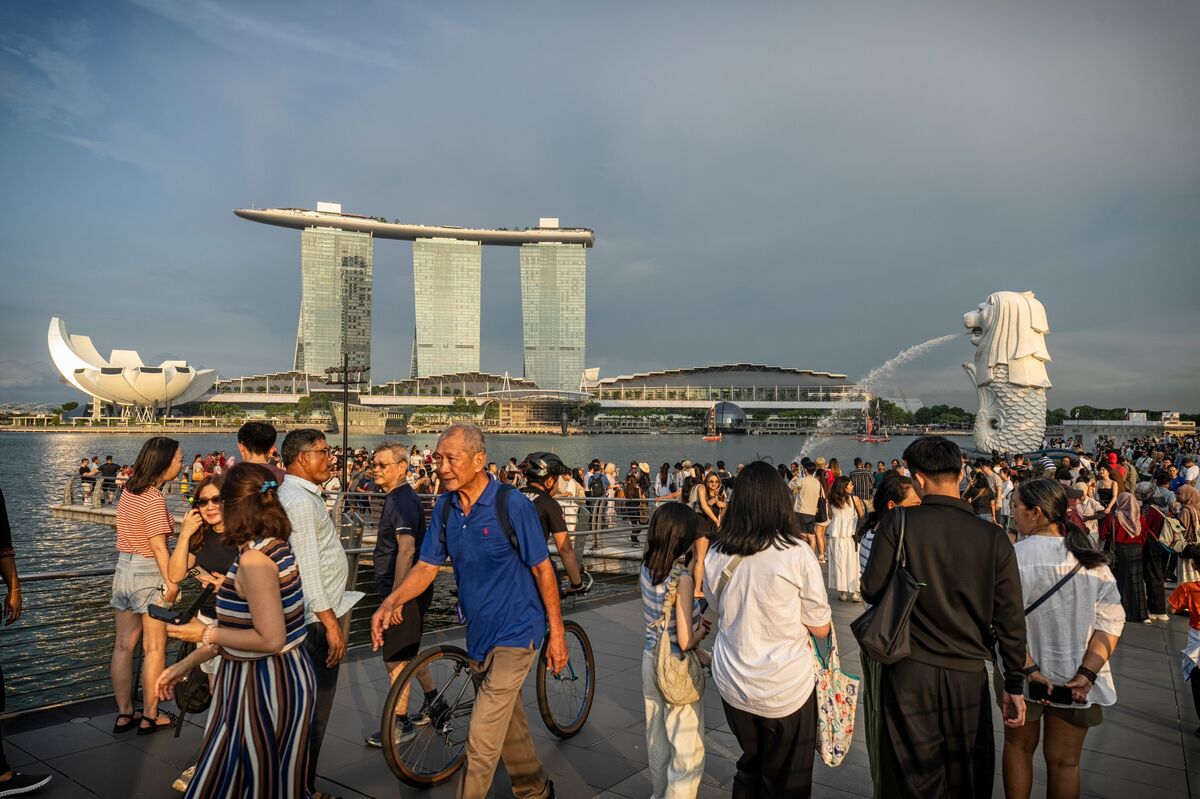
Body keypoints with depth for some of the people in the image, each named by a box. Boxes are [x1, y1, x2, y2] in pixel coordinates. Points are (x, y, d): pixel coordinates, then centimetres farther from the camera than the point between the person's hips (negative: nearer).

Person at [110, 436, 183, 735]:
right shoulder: (154, 498, -18)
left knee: (123, 646, 12)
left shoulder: (128, 491, 5)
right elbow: (158, 547, -20)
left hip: (123, 568, 8)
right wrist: (171, 582, -15)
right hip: (148, 573, -7)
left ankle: (124, 713, 22)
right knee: (154, 648, 5)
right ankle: (150, 716, 13)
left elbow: (130, 534, 6)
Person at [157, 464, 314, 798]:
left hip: (263, 685, -9)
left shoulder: (255, 558, -23)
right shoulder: (275, 547, 4)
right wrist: (186, 664, 14)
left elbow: (270, 639, -24)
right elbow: (244, 628, 10)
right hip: (282, 676, 9)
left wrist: (206, 634, -12)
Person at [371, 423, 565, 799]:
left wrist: (557, 632, -10)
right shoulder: (445, 508, -3)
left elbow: (542, 569, -13)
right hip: (478, 633, 7)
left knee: (481, 739, -6)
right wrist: (391, 602, -19)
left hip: (514, 634, -7)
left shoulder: (512, 505, -20)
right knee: (507, 723, 23)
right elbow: (426, 566, -1)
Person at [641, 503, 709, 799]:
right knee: (687, 747, 11)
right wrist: (702, 630, -4)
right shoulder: (682, 577, -25)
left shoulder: (646, 569, -5)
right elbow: (685, 641, -23)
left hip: (651, 659, 7)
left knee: (657, 735, 24)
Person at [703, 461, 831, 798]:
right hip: (786, 688, -3)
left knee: (750, 769, 25)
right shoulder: (797, 553, -17)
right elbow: (820, 629, -8)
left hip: (731, 683, 4)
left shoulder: (716, 554, -6)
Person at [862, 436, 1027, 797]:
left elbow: (872, 590, -8)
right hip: (968, 673, 2)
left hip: (909, 672, -1)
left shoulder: (898, 524, -14)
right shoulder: (994, 538, -9)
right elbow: (1010, 620, -5)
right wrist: (1015, 685, 6)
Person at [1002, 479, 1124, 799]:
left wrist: (1029, 669, -15)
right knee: (1065, 761, 16)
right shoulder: (1092, 558, -4)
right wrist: (1087, 673, -10)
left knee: (1018, 747, 20)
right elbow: (1111, 621, -7)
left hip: (1025, 677, -3)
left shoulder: (1014, 556, -17)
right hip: (1077, 680, 3)